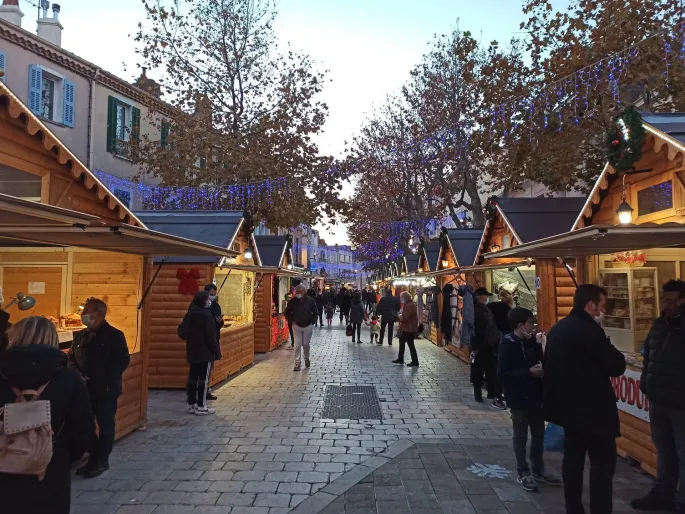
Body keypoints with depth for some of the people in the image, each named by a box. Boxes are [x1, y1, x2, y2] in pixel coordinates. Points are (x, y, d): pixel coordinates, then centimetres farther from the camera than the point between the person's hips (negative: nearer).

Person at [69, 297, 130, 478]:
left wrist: (106, 380, -18)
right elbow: (71, 358, 17)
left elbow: (123, 360, -12)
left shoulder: (114, 335, -10)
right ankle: (92, 458, 27)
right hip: (85, 388, 6)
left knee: (106, 426, 5)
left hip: (106, 390, -6)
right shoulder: (80, 336, 10)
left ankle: (101, 461, 16)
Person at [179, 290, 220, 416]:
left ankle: (192, 404, 20)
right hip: (205, 352, -8)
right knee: (204, 378, -2)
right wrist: (216, 351, -11)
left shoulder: (189, 314, 6)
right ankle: (201, 406, 2)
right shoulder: (206, 315, -17)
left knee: (193, 377, 13)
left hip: (192, 351, 8)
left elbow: (182, 332, 10)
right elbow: (211, 336, -17)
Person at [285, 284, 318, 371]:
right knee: (297, 345, -2)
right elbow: (287, 312, 8)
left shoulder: (310, 300, -6)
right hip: (297, 326, 0)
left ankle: (306, 359, 31)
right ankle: (297, 363, 4)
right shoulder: (293, 301, -5)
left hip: (307, 326, 0)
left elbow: (315, 313, 3)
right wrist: (292, 320, -1)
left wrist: (313, 322, -4)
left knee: (306, 344, 7)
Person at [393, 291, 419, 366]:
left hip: (409, 329, -11)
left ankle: (415, 361, 6)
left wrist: (400, 318, -6)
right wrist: (401, 317, 0)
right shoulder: (408, 305, 13)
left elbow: (404, 318, -26)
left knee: (410, 344, -3)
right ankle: (400, 359, 28)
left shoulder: (409, 306, -21)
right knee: (402, 342, 18)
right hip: (406, 328, 11)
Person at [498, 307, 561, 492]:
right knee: (521, 436, 7)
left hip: (536, 395, 7)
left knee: (539, 434, 17)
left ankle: (538, 470, 33)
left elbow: (540, 361, 16)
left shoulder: (532, 342, 2)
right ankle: (523, 473, 22)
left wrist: (542, 369, -5)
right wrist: (529, 372, -24)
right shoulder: (508, 344, -17)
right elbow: (502, 373, -22)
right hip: (519, 398, -7)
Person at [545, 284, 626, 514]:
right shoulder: (589, 330, -21)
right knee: (603, 462, 2)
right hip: (592, 408, -8)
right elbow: (617, 366, -16)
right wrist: (608, 347, 1)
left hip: (568, 405, 9)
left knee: (573, 456, 15)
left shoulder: (557, 328, 7)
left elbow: (550, 365, 15)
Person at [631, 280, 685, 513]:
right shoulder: (659, 324, 8)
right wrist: (645, 383, 11)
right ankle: (663, 494, 35)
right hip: (658, 399, 7)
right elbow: (648, 356, 15)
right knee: (664, 449, 20)